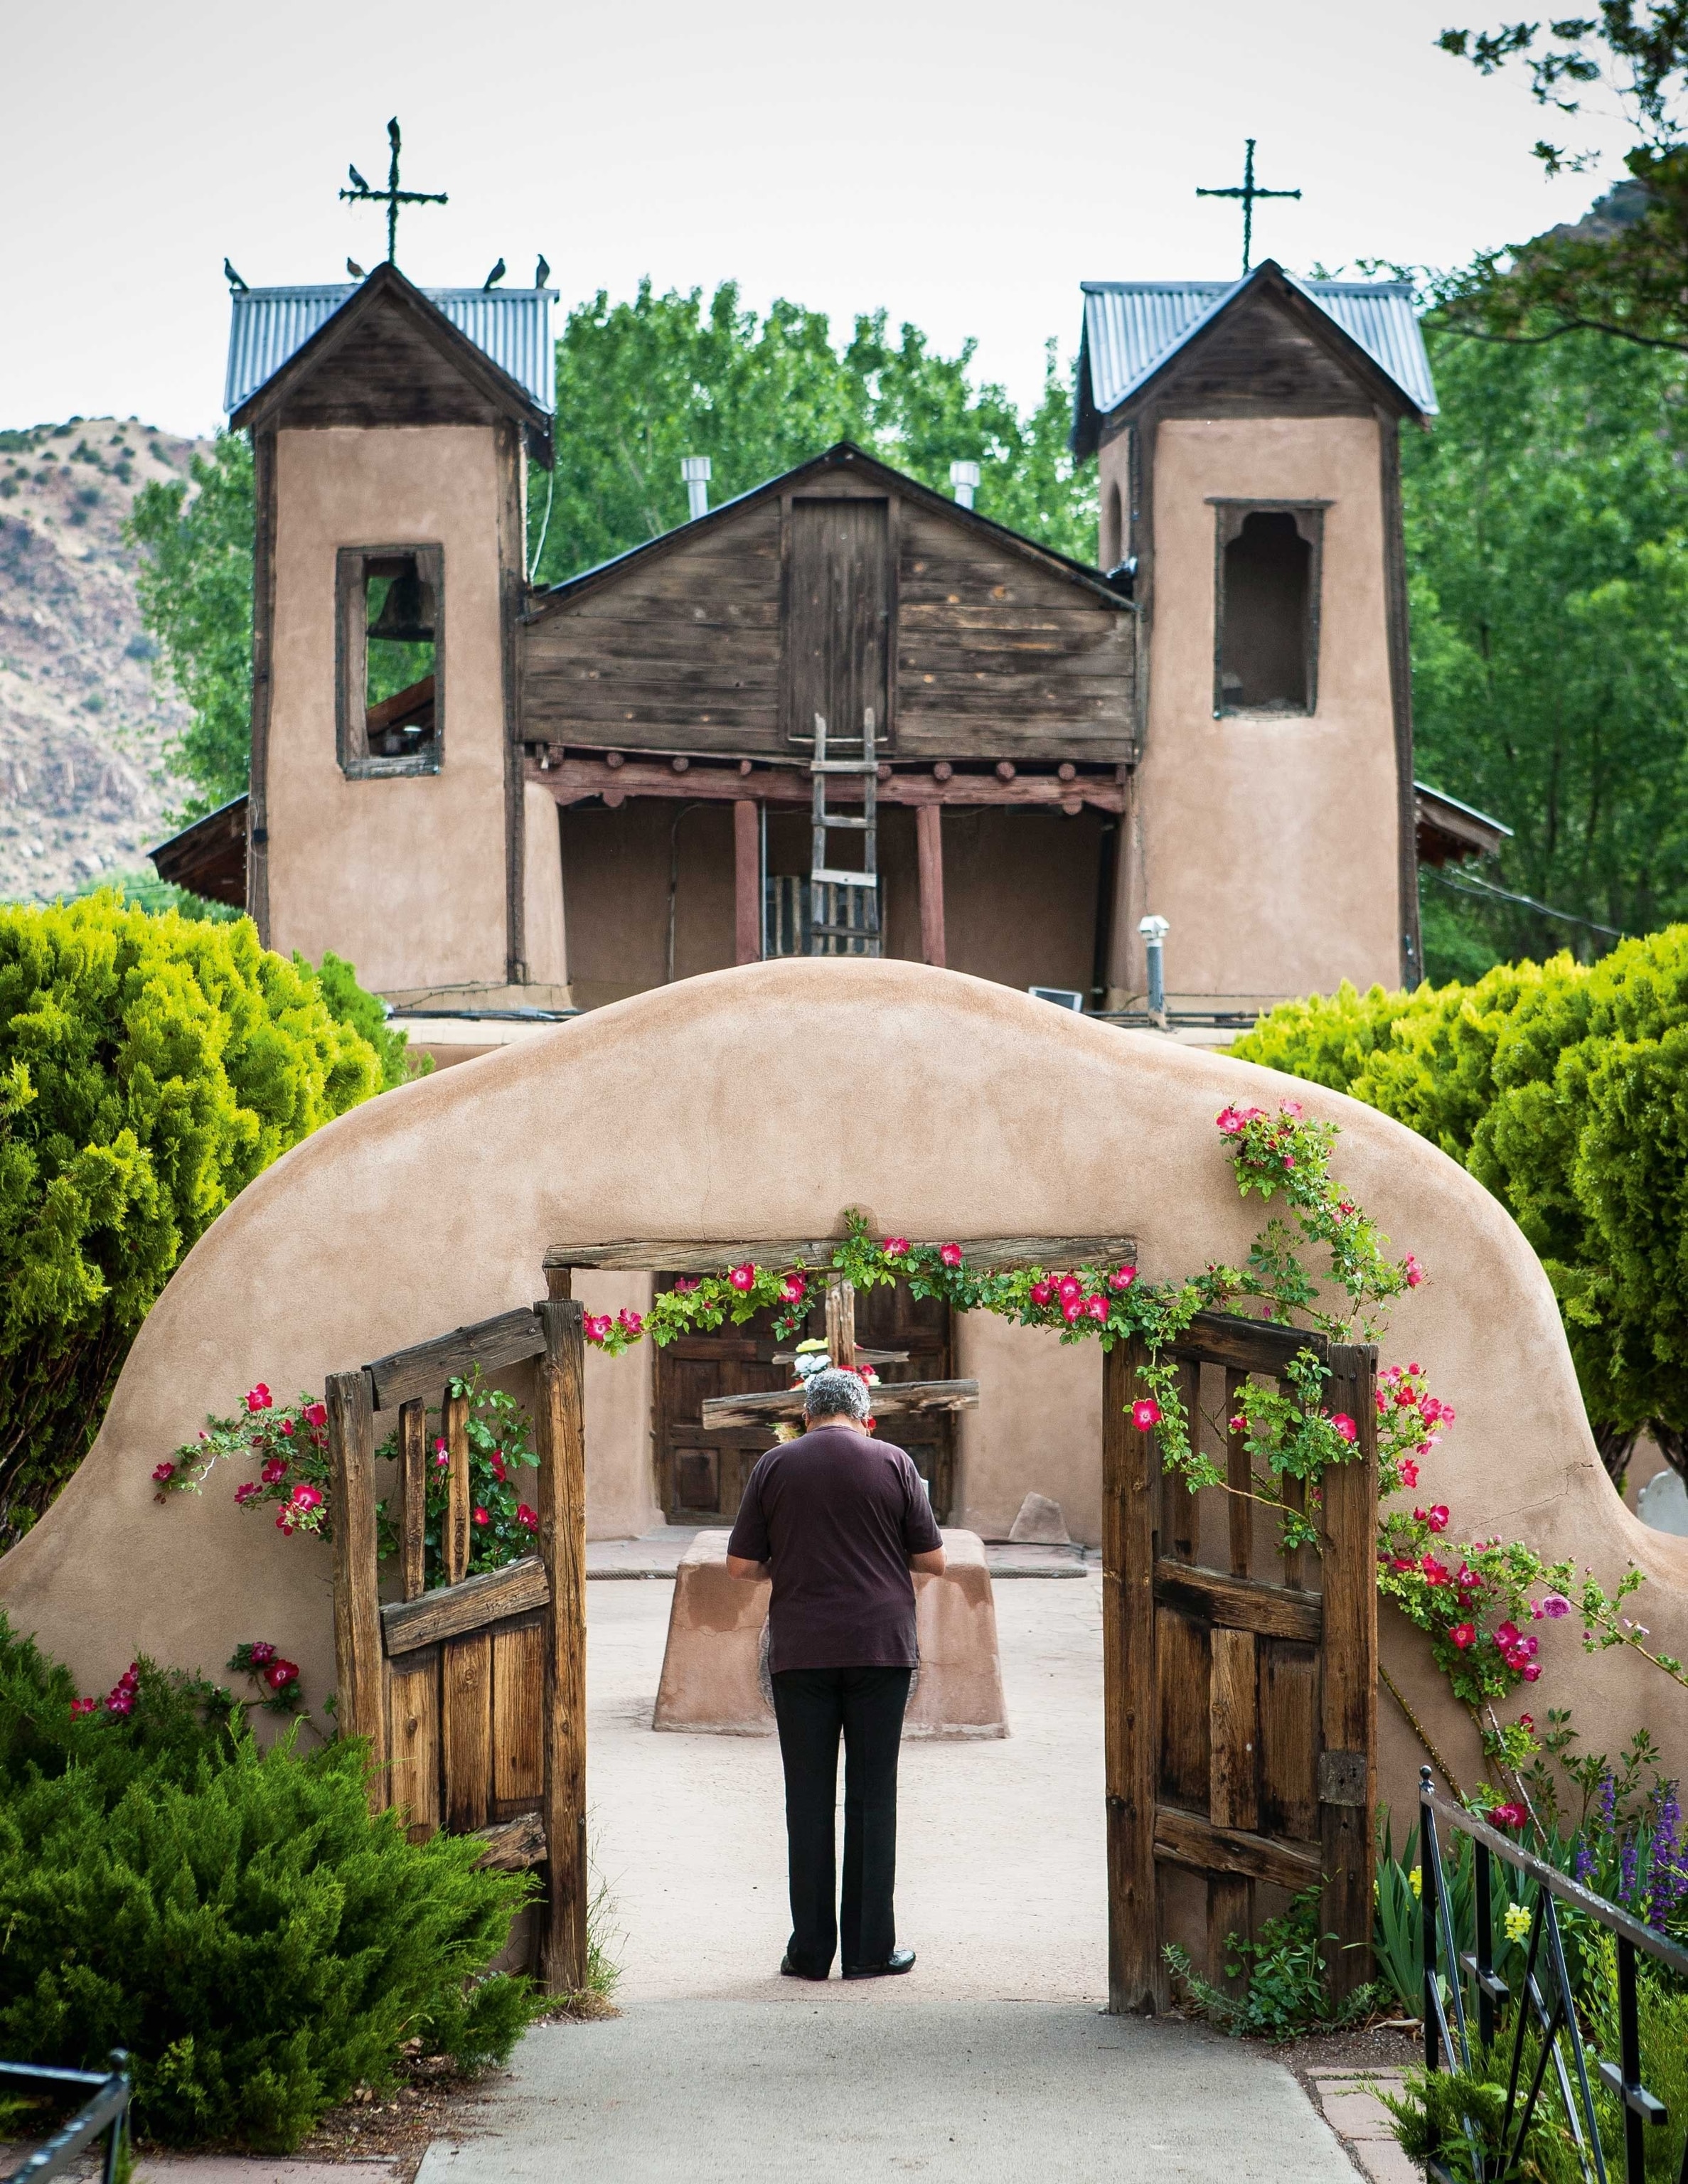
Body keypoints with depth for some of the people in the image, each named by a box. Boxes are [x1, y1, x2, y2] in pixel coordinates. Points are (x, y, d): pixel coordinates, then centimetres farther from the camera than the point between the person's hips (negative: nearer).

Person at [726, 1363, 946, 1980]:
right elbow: (933, 1559, 3)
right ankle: (870, 1949, 4)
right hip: (880, 1646, 0)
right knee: (873, 1796, 4)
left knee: (809, 1799, 5)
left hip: (800, 1652, 0)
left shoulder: (775, 1465, 2)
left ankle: (811, 1949, 4)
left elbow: (741, 1565, 3)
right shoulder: (893, 1463, 0)